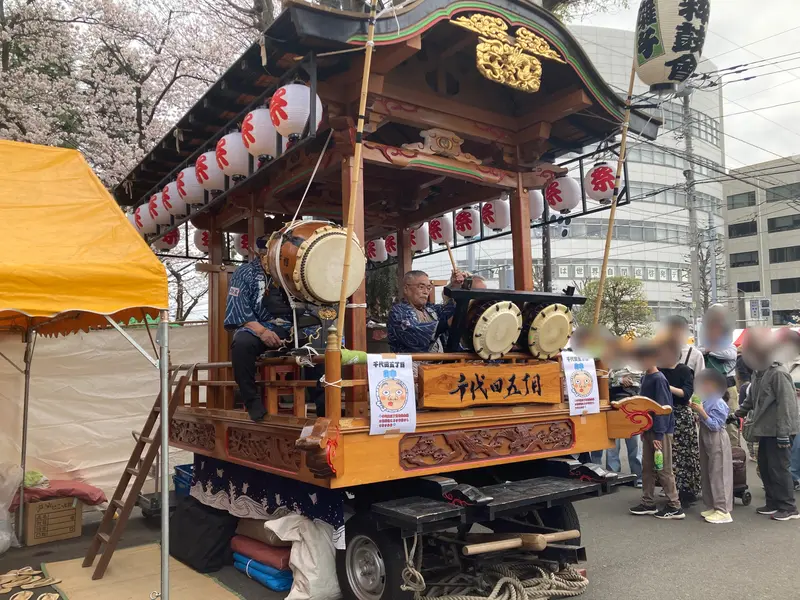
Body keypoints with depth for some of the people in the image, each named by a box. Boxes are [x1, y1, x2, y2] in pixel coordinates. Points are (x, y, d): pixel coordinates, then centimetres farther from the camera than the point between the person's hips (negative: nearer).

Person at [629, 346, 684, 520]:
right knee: (647, 467, 12)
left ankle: (675, 507, 8)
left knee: (663, 469, -1)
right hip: (648, 429, 8)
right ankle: (648, 503, 20)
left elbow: (662, 408, -19)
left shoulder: (659, 379, -17)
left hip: (660, 430, -8)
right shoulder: (645, 378, 9)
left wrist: (658, 435, -20)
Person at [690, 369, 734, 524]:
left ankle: (723, 511, 3)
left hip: (717, 441, -9)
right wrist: (696, 409, 2)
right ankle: (712, 506, 25)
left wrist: (701, 412, -24)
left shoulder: (718, 403, -19)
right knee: (707, 474, 14)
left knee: (718, 475, -4)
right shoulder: (706, 401, 5)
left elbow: (715, 425, -20)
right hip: (706, 440, 9)